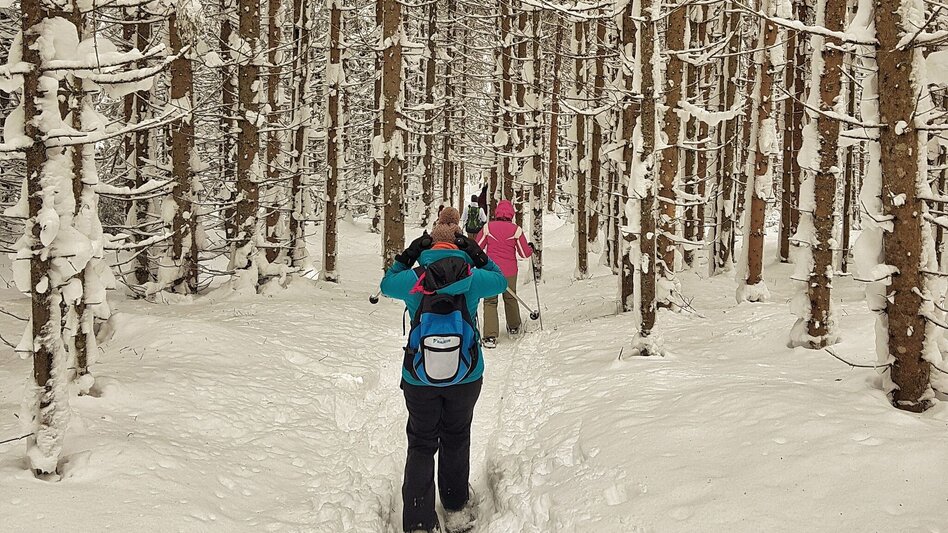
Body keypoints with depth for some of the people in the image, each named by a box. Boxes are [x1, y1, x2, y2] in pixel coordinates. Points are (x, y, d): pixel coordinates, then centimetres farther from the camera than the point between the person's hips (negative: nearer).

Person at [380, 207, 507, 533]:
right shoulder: (473, 278, -11)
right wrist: (478, 256, 10)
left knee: (421, 445, 11)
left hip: (419, 379, -1)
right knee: (456, 438, 22)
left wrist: (406, 257, 12)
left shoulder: (413, 280, -11)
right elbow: (500, 281, 11)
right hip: (466, 376, 1)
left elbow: (386, 285, 11)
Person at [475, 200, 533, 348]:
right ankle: (514, 327, 42)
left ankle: (490, 336, -12)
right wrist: (530, 248, 21)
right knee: (510, 298, 23)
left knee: (490, 301, 2)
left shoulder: (488, 227, -6)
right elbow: (524, 253, -1)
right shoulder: (516, 229, -6)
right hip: (509, 272, 1)